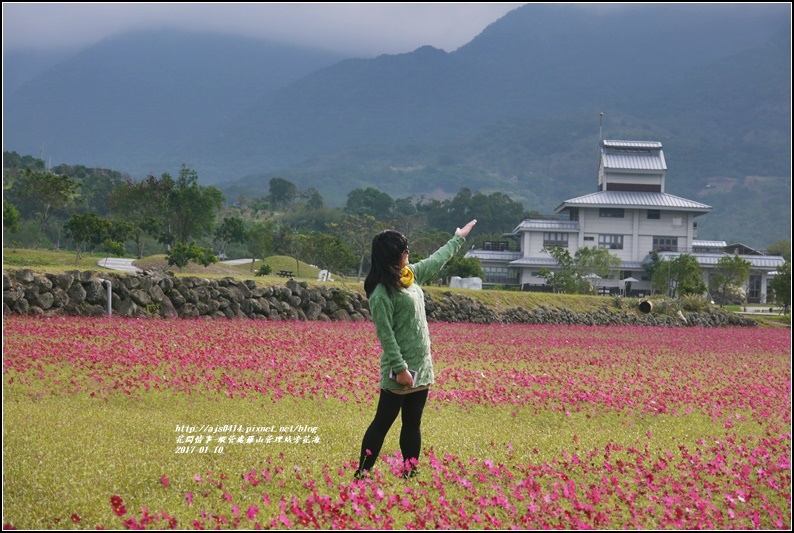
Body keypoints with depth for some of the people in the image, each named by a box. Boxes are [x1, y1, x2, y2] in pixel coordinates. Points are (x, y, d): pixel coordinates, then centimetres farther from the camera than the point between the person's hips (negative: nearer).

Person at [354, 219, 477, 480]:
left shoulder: (410, 274, 7)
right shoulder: (381, 293, -18)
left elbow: (435, 261, 25)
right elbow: (385, 334, -20)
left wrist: (459, 238, 36)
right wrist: (400, 369, -22)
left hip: (421, 367, 8)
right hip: (400, 371, -8)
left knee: (412, 425, 12)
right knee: (382, 423, -3)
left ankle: (410, 475, 18)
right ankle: (362, 475, 3)